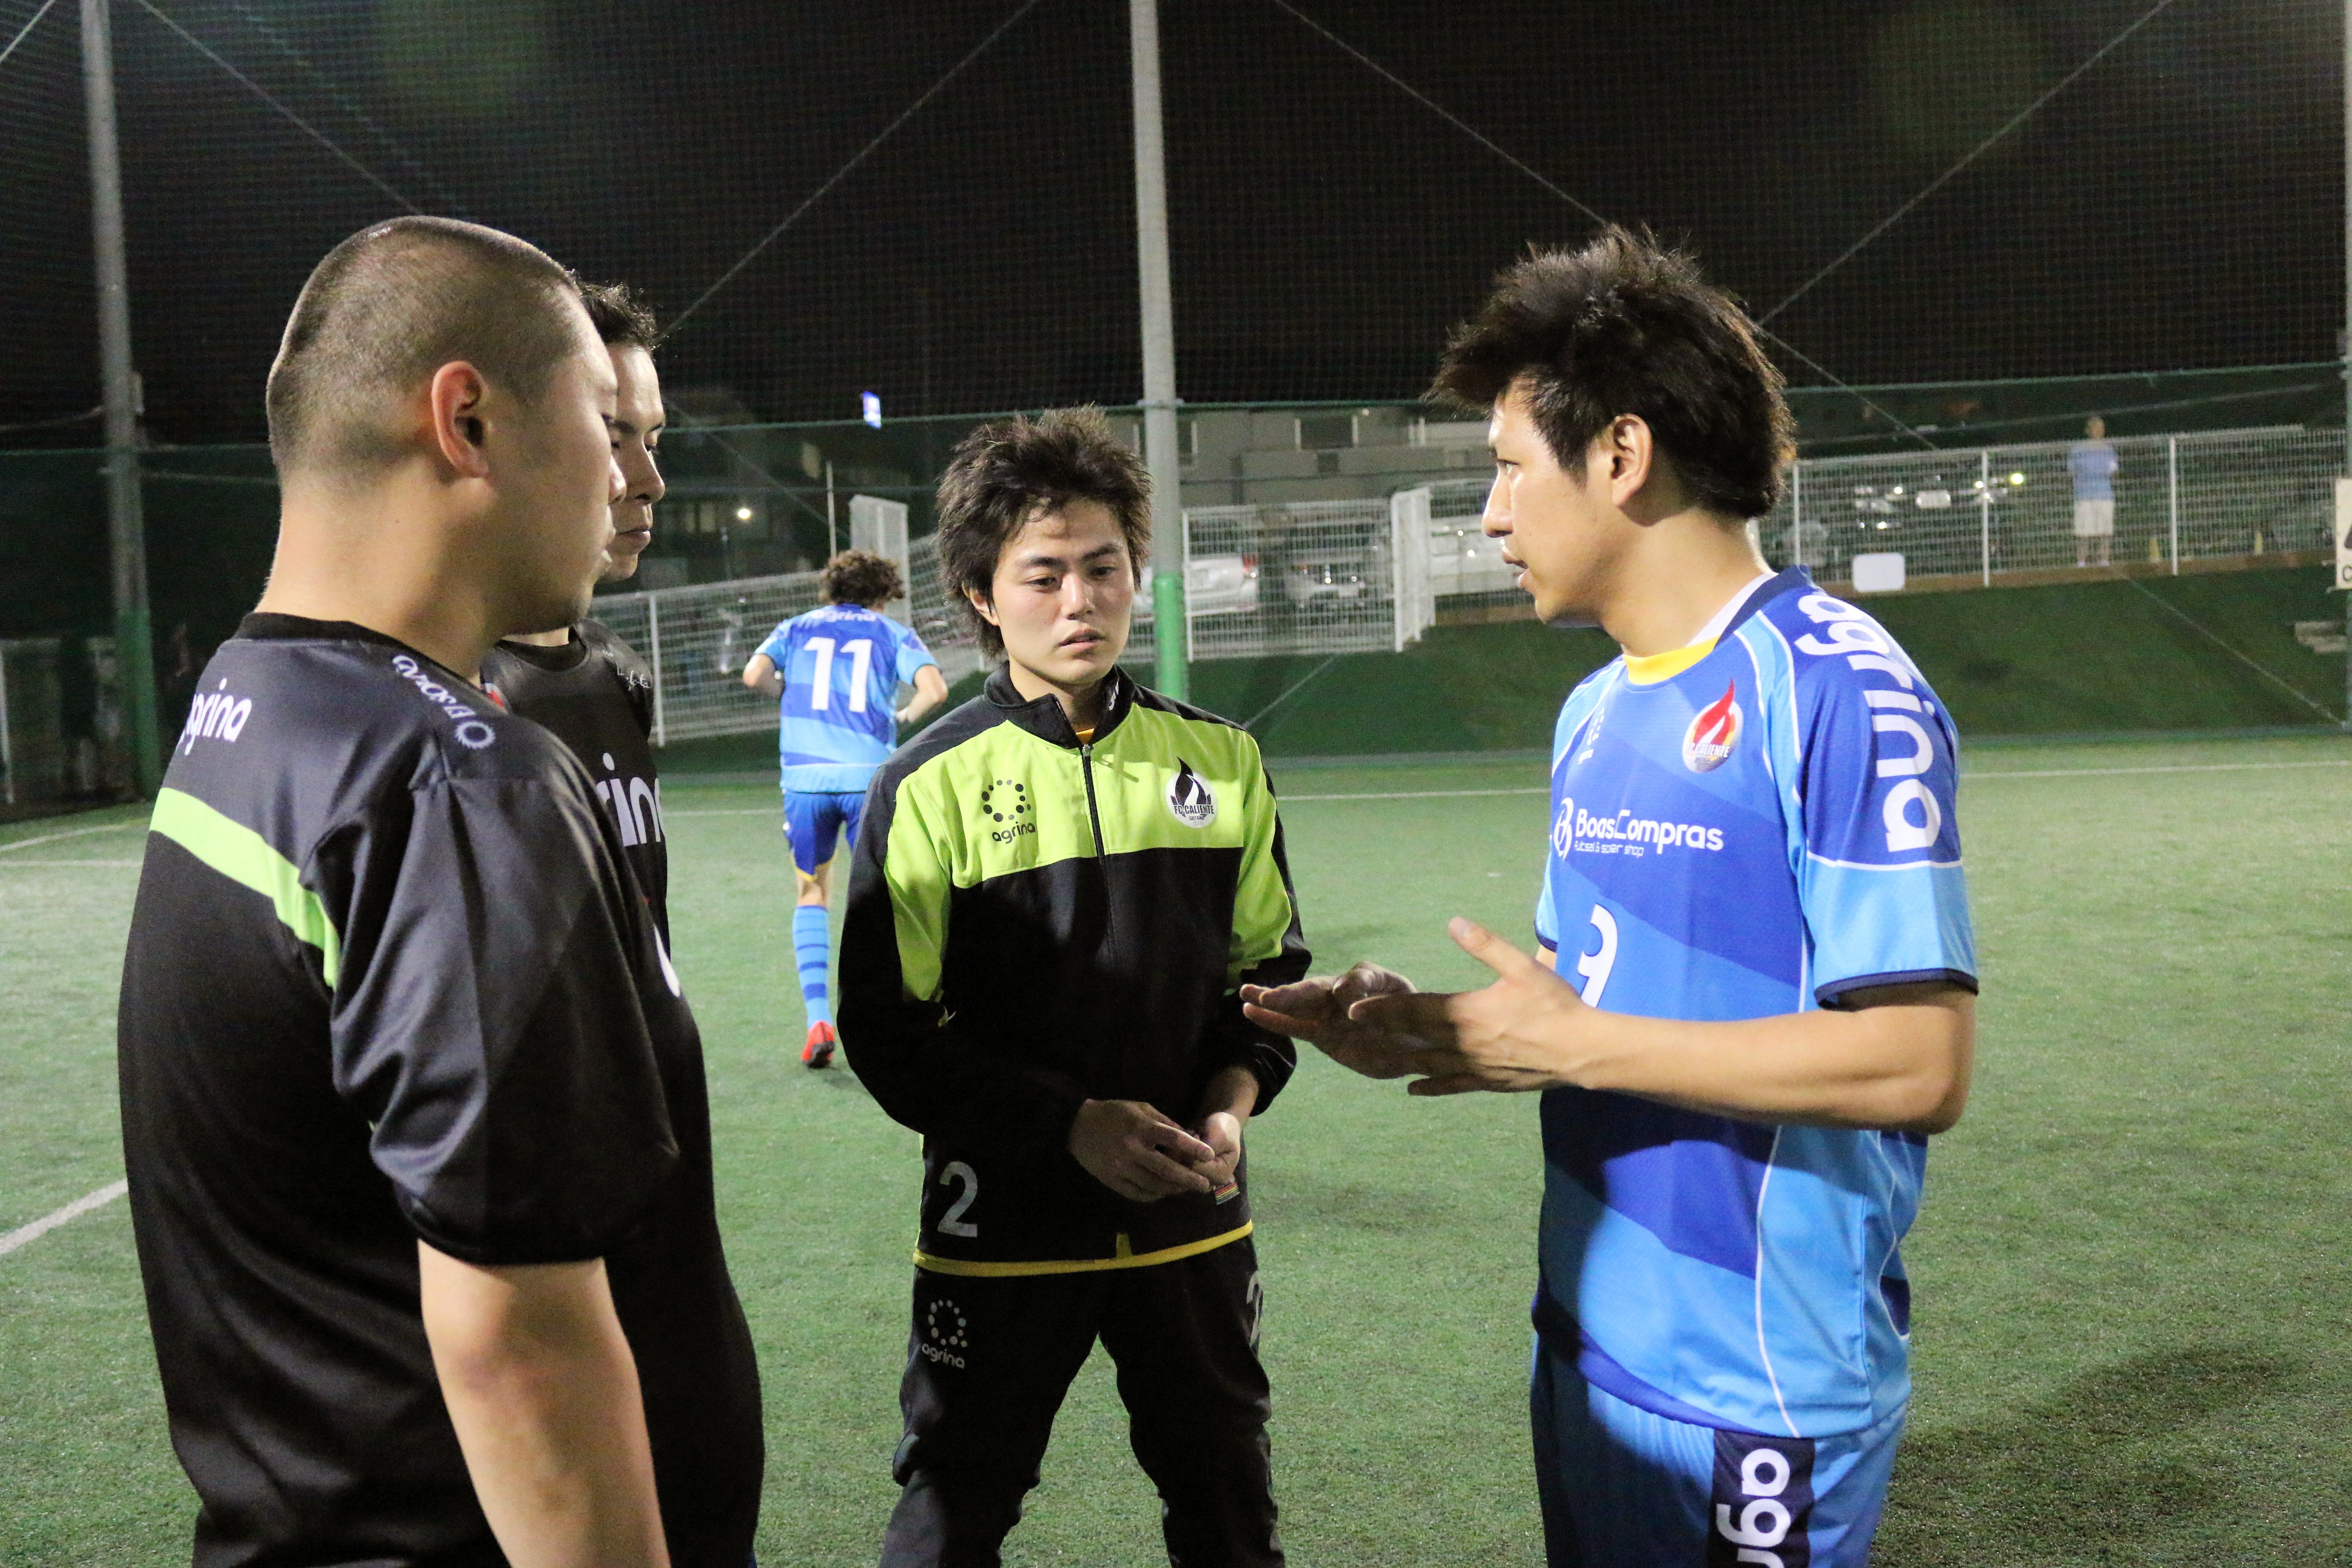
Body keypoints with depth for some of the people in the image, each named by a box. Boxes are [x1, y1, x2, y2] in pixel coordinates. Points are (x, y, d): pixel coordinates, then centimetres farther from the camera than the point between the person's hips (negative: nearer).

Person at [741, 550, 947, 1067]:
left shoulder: (797, 628, 17)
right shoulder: (892, 633, 12)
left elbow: (754, 675, -1)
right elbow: (935, 688, -5)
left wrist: (792, 695, 18)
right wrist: (904, 716, 14)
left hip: (805, 777, 2)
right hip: (869, 777, -1)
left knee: (812, 897, 15)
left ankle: (818, 1020, 3)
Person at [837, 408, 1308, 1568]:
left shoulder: (1220, 759, 2)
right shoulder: (932, 786, -8)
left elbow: (1269, 963, 11)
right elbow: (890, 1036, -8)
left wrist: (1233, 1102, -7)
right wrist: (1074, 1123, -17)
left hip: (1193, 1216, 3)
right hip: (1003, 1225, -3)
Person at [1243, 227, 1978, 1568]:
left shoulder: (1838, 689, -18)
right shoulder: (1595, 712, 9)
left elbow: (1918, 1064, -23)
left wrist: (1576, 1045, -19)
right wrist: (1432, 1036, -2)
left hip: (1756, 1393, -7)